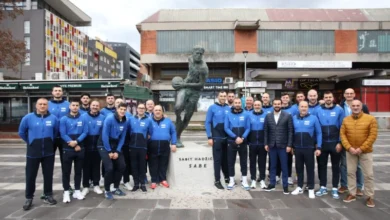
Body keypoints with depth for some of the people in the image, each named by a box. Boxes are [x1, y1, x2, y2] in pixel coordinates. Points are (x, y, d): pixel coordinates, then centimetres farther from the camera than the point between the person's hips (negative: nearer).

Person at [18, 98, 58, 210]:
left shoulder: (53, 118, -4)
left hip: (48, 152, 1)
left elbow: (56, 132, 12)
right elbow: (21, 132, 7)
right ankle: (29, 198, 19)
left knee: (48, 175, 10)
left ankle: (48, 195, 23)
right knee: (30, 176, 5)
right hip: (33, 152, -1)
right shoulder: (28, 118, -7)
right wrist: (30, 142, 12)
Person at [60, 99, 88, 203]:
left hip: (80, 148, 2)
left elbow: (85, 132, -3)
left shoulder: (83, 119, 4)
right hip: (67, 149, -2)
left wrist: (76, 142, -17)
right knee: (66, 171, 2)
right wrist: (71, 143, -14)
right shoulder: (64, 119, -1)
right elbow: (63, 134, -6)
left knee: (78, 171, 10)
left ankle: (77, 191, 20)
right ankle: (66, 192, 12)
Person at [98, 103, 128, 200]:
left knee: (121, 166, 2)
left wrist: (117, 151, -6)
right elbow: (104, 136, -19)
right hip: (104, 145, -6)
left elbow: (122, 138, 2)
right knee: (109, 168, -15)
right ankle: (107, 190, 6)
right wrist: (109, 151, -16)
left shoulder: (125, 122, -3)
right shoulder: (109, 118, -19)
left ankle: (116, 188, 21)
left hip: (115, 146, 6)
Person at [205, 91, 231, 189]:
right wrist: (209, 137, -10)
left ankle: (227, 178, 29)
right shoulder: (212, 108, -4)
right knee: (218, 160, 3)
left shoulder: (229, 109, 6)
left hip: (227, 138, 4)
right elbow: (207, 123, -5)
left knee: (226, 159, 15)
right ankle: (217, 181, 11)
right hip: (217, 138, -3)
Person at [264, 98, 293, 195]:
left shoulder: (287, 116, -2)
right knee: (273, 166, 11)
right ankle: (272, 184, 21)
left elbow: (290, 131, -4)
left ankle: (285, 186, 15)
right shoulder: (268, 116, 6)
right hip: (272, 145, 2)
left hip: (283, 145, -2)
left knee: (284, 166, 4)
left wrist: (289, 145, -8)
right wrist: (266, 144, 0)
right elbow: (266, 131, 5)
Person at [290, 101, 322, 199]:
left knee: (310, 168, 6)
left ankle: (311, 189, 16)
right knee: (299, 168, 12)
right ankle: (299, 187, 25)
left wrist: (318, 147, -7)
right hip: (297, 148, 3)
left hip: (309, 148, -3)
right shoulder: (294, 118, 3)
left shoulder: (313, 118, -5)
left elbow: (319, 133, -2)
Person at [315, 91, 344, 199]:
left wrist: (340, 142, -7)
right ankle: (323, 187, 20)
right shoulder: (318, 110, 1)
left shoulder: (339, 110, -2)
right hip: (322, 143, 1)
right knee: (322, 165, 8)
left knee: (335, 166, 9)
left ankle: (335, 189, 19)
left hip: (335, 143, -1)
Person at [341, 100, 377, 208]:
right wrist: (349, 147, -12)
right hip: (350, 151, 3)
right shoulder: (346, 120, 2)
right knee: (351, 172, 9)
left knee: (368, 174, 2)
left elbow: (373, 135, -11)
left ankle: (370, 197, 15)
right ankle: (352, 194, 21)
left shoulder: (370, 119, -7)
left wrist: (361, 148, -15)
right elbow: (342, 134, 0)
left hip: (365, 151, -3)